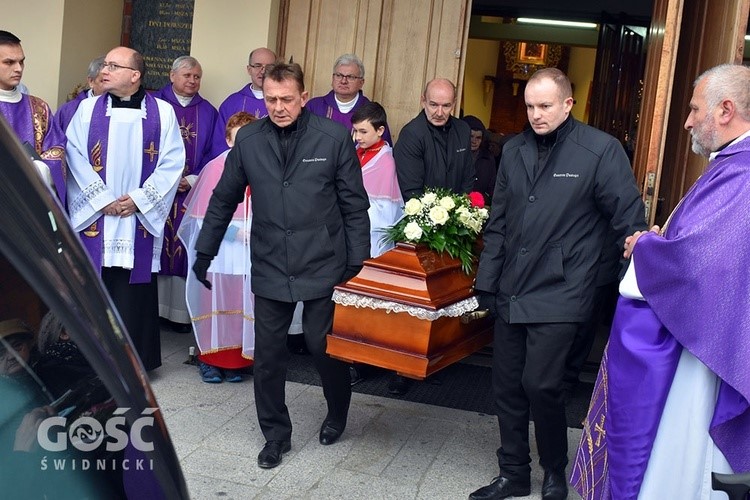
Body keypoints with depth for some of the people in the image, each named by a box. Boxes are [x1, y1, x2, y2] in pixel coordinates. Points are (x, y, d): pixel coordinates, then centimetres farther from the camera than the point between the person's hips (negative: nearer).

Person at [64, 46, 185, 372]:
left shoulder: (162, 112, 3)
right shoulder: (87, 108, 6)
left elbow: (173, 162, -2)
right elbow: (75, 156, -1)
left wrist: (138, 198, -10)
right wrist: (103, 199, -10)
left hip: (140, 217, -1)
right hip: (94, 215, 1)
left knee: (133, 290, 2)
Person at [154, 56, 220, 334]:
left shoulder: (209, 113, 11)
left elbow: (214, 154, 8)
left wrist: (193, 180, -7)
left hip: (193, 190, 2)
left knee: (185, 249, 2)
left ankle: (181, 310, 7)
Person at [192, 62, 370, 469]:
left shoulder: (335, 138, -5)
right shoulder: (248, 139, 2)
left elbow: (355, 206, -2)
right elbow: (223, 200, 10)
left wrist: (357, 261, -4)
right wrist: (204, 252, 11)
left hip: (323, 267, -2)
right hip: (270, 268, 2)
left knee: (323, 346, 6)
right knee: (268, 356, 7)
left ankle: (337, 414, 36)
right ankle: (275, 434, 27)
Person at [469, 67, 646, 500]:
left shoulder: (601, 150, -7)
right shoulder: (515, 150, 9)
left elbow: (629, 219, -5)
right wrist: (486, 284, 11)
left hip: (560, 295, -6)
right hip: (511, 293, 6)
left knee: (540, 384, -10)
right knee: (507, 386, 10)